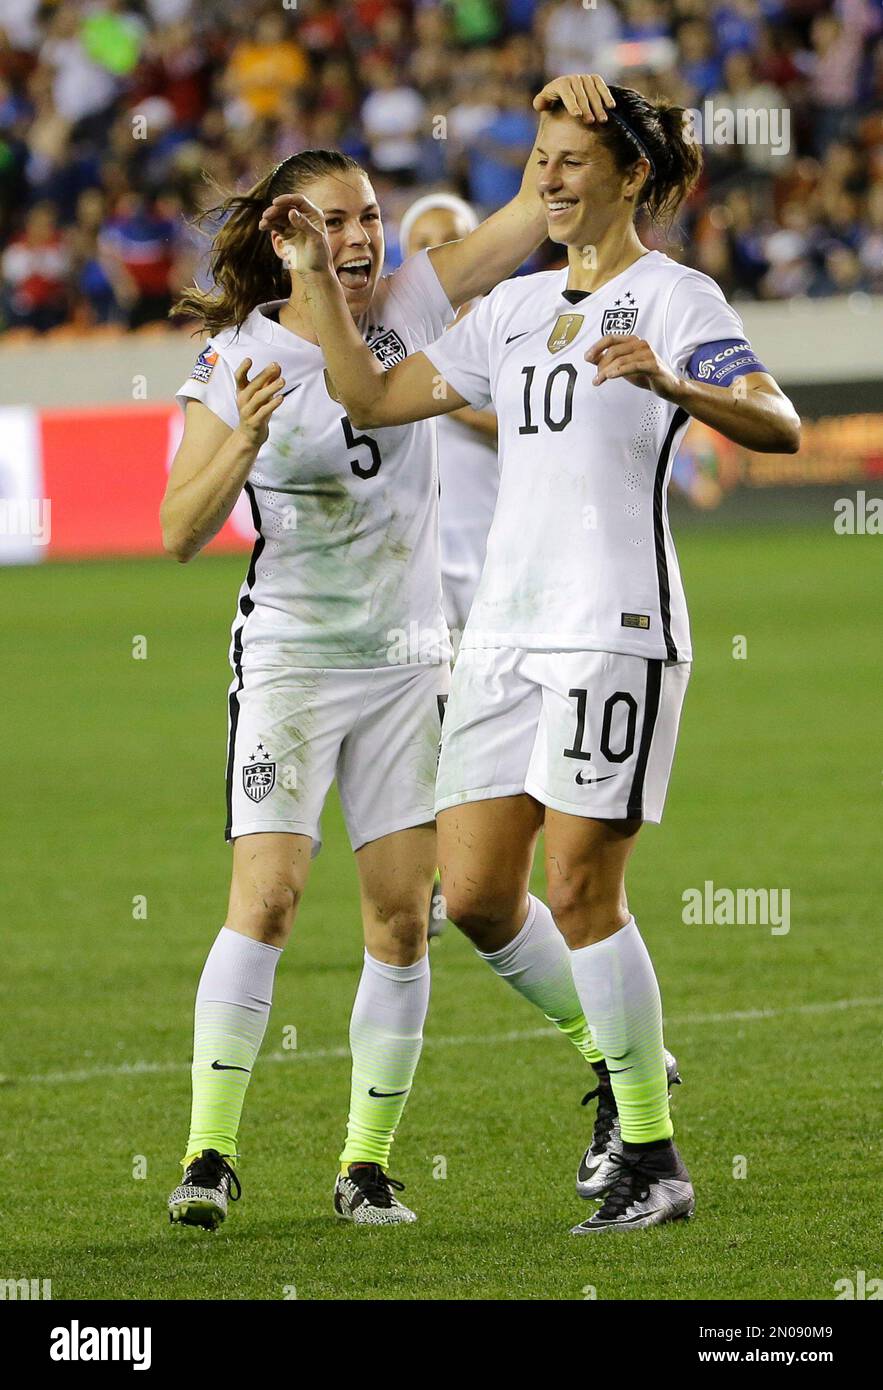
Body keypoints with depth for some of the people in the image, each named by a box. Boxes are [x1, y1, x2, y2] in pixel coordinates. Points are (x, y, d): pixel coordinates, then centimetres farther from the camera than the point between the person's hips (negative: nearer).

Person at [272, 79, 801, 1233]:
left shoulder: (674, 298, -4)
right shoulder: (517, 308, 18)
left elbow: (777, 426, -18)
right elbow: (376, 399, 19)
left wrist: (670, 382, -35)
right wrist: (319, 277, 10)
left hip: (615, 624, -7)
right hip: (506, 623, 7)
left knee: (580, 889, -9)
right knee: (475, 893, 3)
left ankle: (655, 1161, 0)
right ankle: (622, 1059, 25)